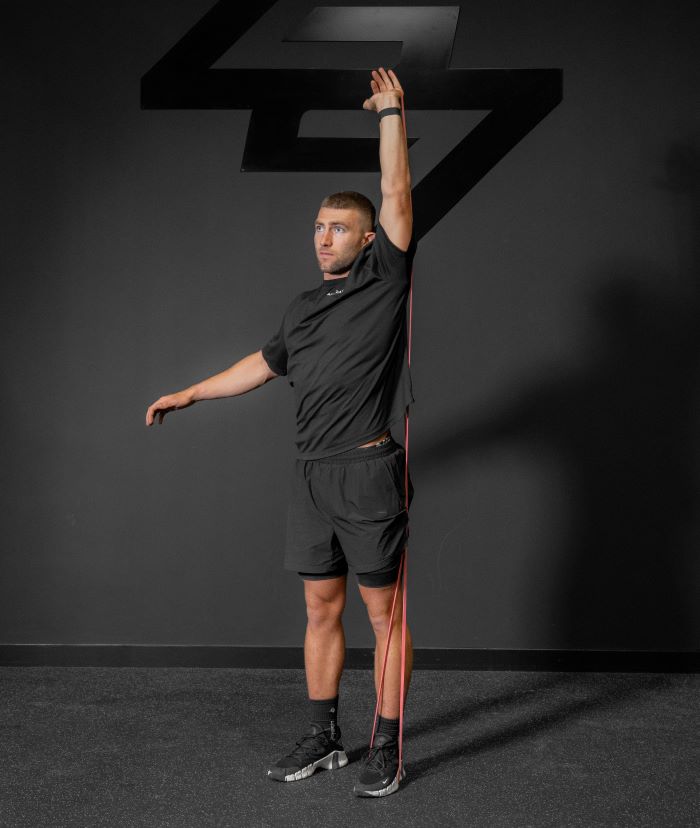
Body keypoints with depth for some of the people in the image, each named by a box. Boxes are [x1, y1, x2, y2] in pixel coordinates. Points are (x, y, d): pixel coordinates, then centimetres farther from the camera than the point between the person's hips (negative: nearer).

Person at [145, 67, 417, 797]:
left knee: (384, 611, 1)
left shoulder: (384, 281, -2)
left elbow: (397, 194, -8)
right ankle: (323, 738, 25)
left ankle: (388, 749, 9)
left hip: (369, 470, -6)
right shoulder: (303, 307, 15)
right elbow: (262, 365, 27)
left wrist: (390, 114, -4)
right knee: (321, 608, 13)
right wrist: (188, 394, 30)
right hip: (311, 471, 6)